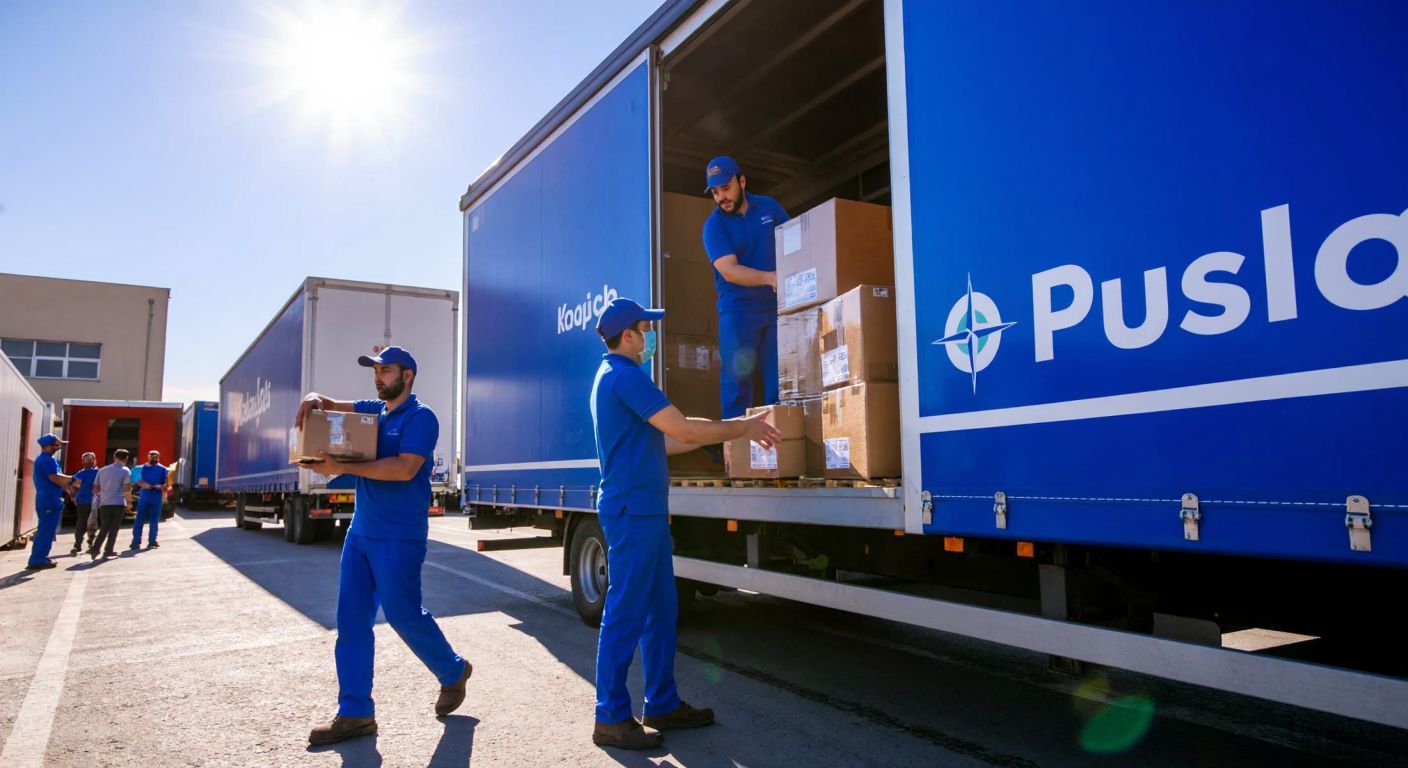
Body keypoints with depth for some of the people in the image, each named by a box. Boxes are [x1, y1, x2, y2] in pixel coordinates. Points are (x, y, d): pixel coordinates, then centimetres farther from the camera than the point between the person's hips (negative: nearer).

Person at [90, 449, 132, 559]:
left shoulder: (102, 470, 11)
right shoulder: (125, 471, -4)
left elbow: (95, 489, 13)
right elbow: (127, 489, -11)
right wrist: (129, 501, 2)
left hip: (104, 504, 4)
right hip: (118, 503, -4)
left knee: (104, 528, 11)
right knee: (114, 528, 5)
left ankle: (95, 548, -5)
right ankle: (108, 550, 3)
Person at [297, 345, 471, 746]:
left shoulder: (420, 417, -11)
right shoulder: (372, 410, 13)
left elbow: (404, 469, -23)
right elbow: (330, 405, 20)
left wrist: (343, 468, -24)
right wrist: (313, 400, -6)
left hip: (399, 537, -8)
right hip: (360, 532, 8)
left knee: (402, 613, 1)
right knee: (351, 618, 5)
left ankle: (453, 671, 25)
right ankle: (355, 713, 11)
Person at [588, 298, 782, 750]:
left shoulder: (614, 376, 19)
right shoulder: (625, 376, -14)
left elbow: (664, 441, 21)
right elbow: (684, 431, -18)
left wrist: (732, 431, 19)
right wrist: (742, 429, -5)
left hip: (644, 510, 10)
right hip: (633, 510, -10)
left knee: (660, 608, 14)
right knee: (625, 613, -3)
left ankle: (662, 705, 23)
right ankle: (611, 718, 8)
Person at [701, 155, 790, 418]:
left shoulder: (769, 207, 6)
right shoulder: (714, 225, -5)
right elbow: (729, 271, -17)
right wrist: (771, 277, -29)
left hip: (776, 305, 3)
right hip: (737, 308, -3)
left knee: (780, 377, 4)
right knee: (737, 377, -4)